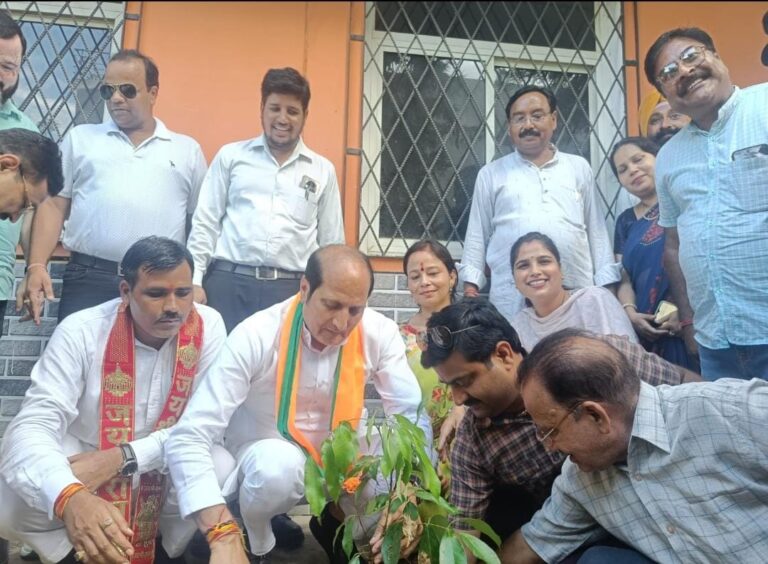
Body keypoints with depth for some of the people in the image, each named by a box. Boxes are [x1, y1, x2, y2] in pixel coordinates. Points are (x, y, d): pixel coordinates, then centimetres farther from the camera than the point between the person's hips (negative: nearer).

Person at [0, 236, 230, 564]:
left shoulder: (208, 327, -16)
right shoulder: (80, 331, -21)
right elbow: (34, 425, -29)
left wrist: (123, 457, -29)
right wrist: (70, 497, -51)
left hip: (167, 467, 1)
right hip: (82, 463, 0)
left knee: (224, 470, -29)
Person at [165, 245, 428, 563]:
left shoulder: (380, 333, -19)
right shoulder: (256, 336, -28)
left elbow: (412, 415, -16)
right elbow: (188, 438, -31)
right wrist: (224, 537, -41)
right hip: (267, 449, -3)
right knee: (278, 467, -36)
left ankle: (334, 523, 16)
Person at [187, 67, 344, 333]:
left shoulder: (323, 170, 10)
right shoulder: (231, 156, 9)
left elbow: (331, 241, 12)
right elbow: (205, 222, 8)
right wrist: (195, 280, 0)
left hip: (292, 289, 1)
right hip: (228, 283, 0)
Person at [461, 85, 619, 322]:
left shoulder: (579, 168, 15)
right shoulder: (491, 174, 11)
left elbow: (596, 231, 13)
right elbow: (477, 236, 10)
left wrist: (607, 285, 8)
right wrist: (471, 285, 3)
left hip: (577, 297, 2)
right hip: (513, 302, -1)